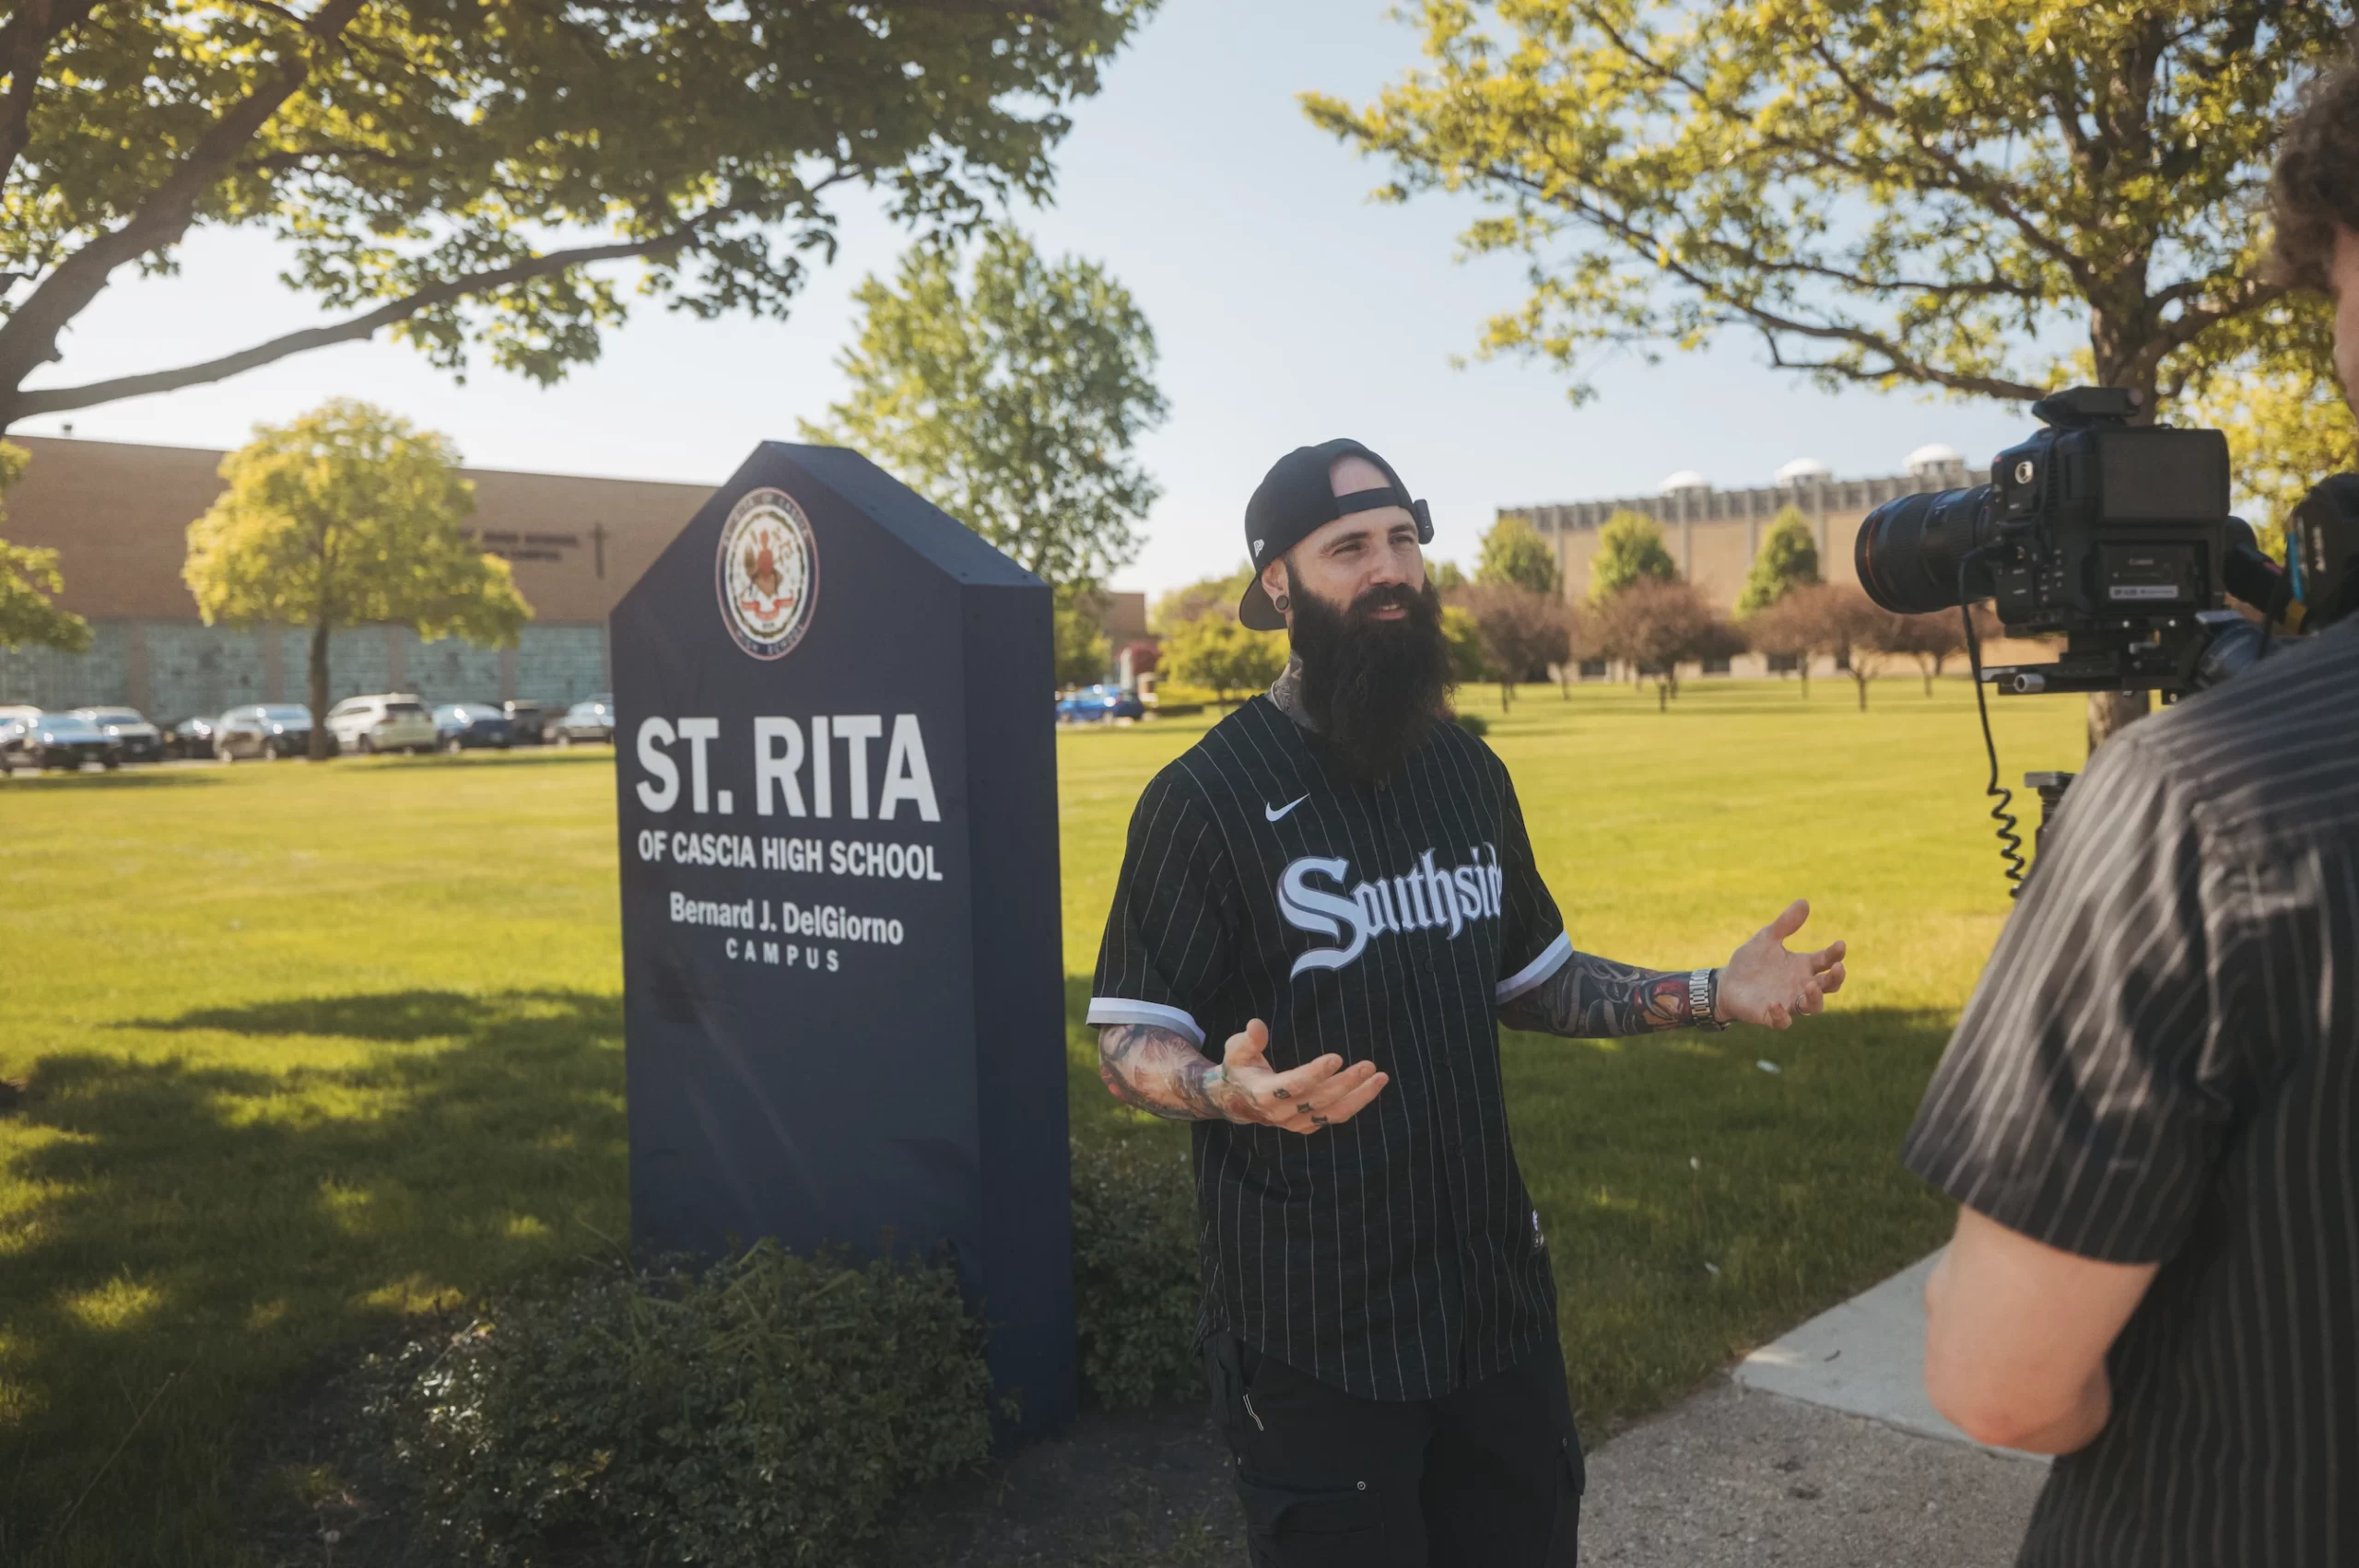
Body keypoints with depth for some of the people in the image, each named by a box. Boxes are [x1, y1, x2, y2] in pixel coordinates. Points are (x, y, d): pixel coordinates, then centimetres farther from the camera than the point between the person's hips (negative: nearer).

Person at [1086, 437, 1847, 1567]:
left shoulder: (1469, 773, 8)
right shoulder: (1206, 796, -12)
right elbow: (1128, 1042, -12)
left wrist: (1705, 996, 4)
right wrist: (1230, 1089, -33)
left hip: (1495, 1295, 6)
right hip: (1315, 1334, -6)